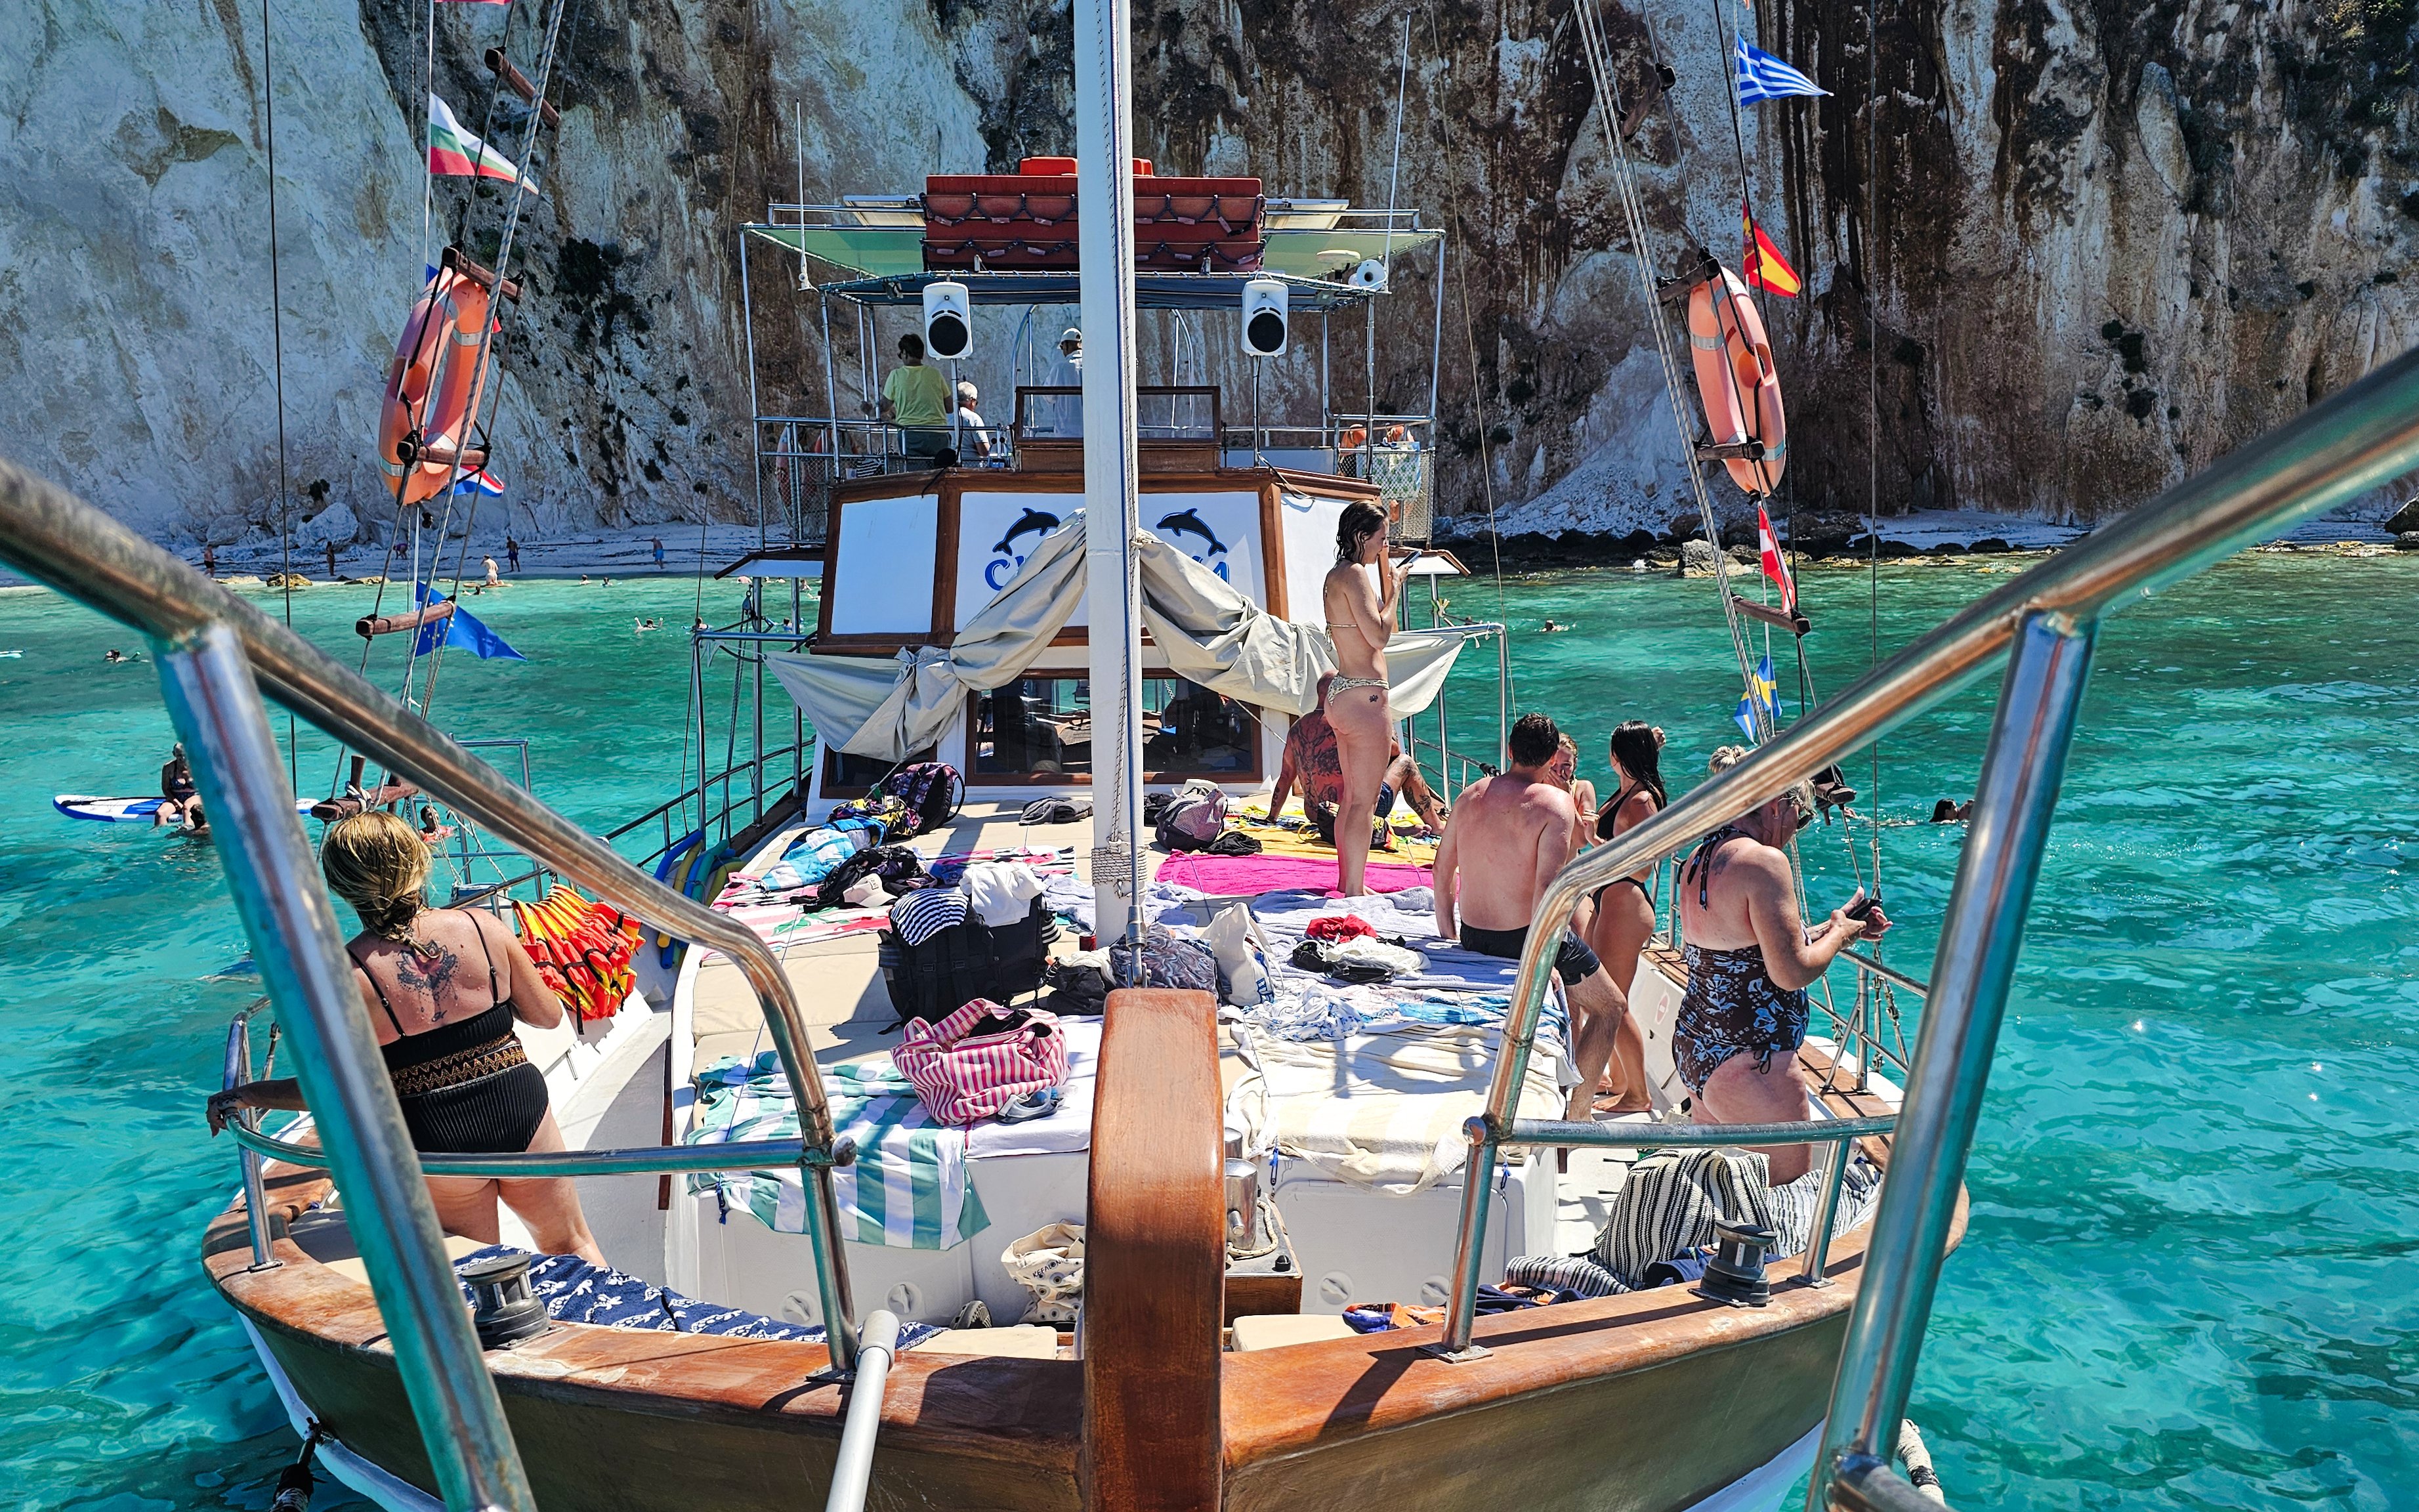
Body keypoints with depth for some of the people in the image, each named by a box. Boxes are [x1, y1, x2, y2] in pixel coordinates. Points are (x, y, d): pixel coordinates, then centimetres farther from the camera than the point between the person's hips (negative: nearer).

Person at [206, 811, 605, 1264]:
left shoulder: (345, 975, -16)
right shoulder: (483, 926, -9)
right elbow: (548, 1015, 0)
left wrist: (239, 1096, 4)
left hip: (438, 1141, -2)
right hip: (520, 1109, 2)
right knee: (572, 1244, 24)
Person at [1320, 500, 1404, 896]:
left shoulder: (1336, 575, 15)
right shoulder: (1355, 574, -15)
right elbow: (1379, 635, -19)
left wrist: (1386, 575, 21)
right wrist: (1394, 588, -9)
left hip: (1342, 695, 11)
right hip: (1363, 697, -11)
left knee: (1352, 797, 18)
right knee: (1364, 802, -4)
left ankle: (1348, 882, 27)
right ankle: (1354, 891, 1)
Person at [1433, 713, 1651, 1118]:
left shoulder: (1470, 795, 4)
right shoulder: (1555, 803, -15)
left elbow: (1442, 870, 12)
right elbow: (1547, 888, -25)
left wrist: (1448, 938, 21)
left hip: (1474, 939, 7)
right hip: (1528, 938, -7)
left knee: (1573, 998, 31)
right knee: (1609, 1007, 15)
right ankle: (1577, 1112, 10)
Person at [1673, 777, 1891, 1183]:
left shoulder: (1698, 858, 9)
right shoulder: (1764, 861, -18)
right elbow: (1792, 972, -20)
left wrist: (1834, 926, 22)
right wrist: (1839, 933, -1)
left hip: (1693, 1044, 9)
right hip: (1749, 1063, -9)